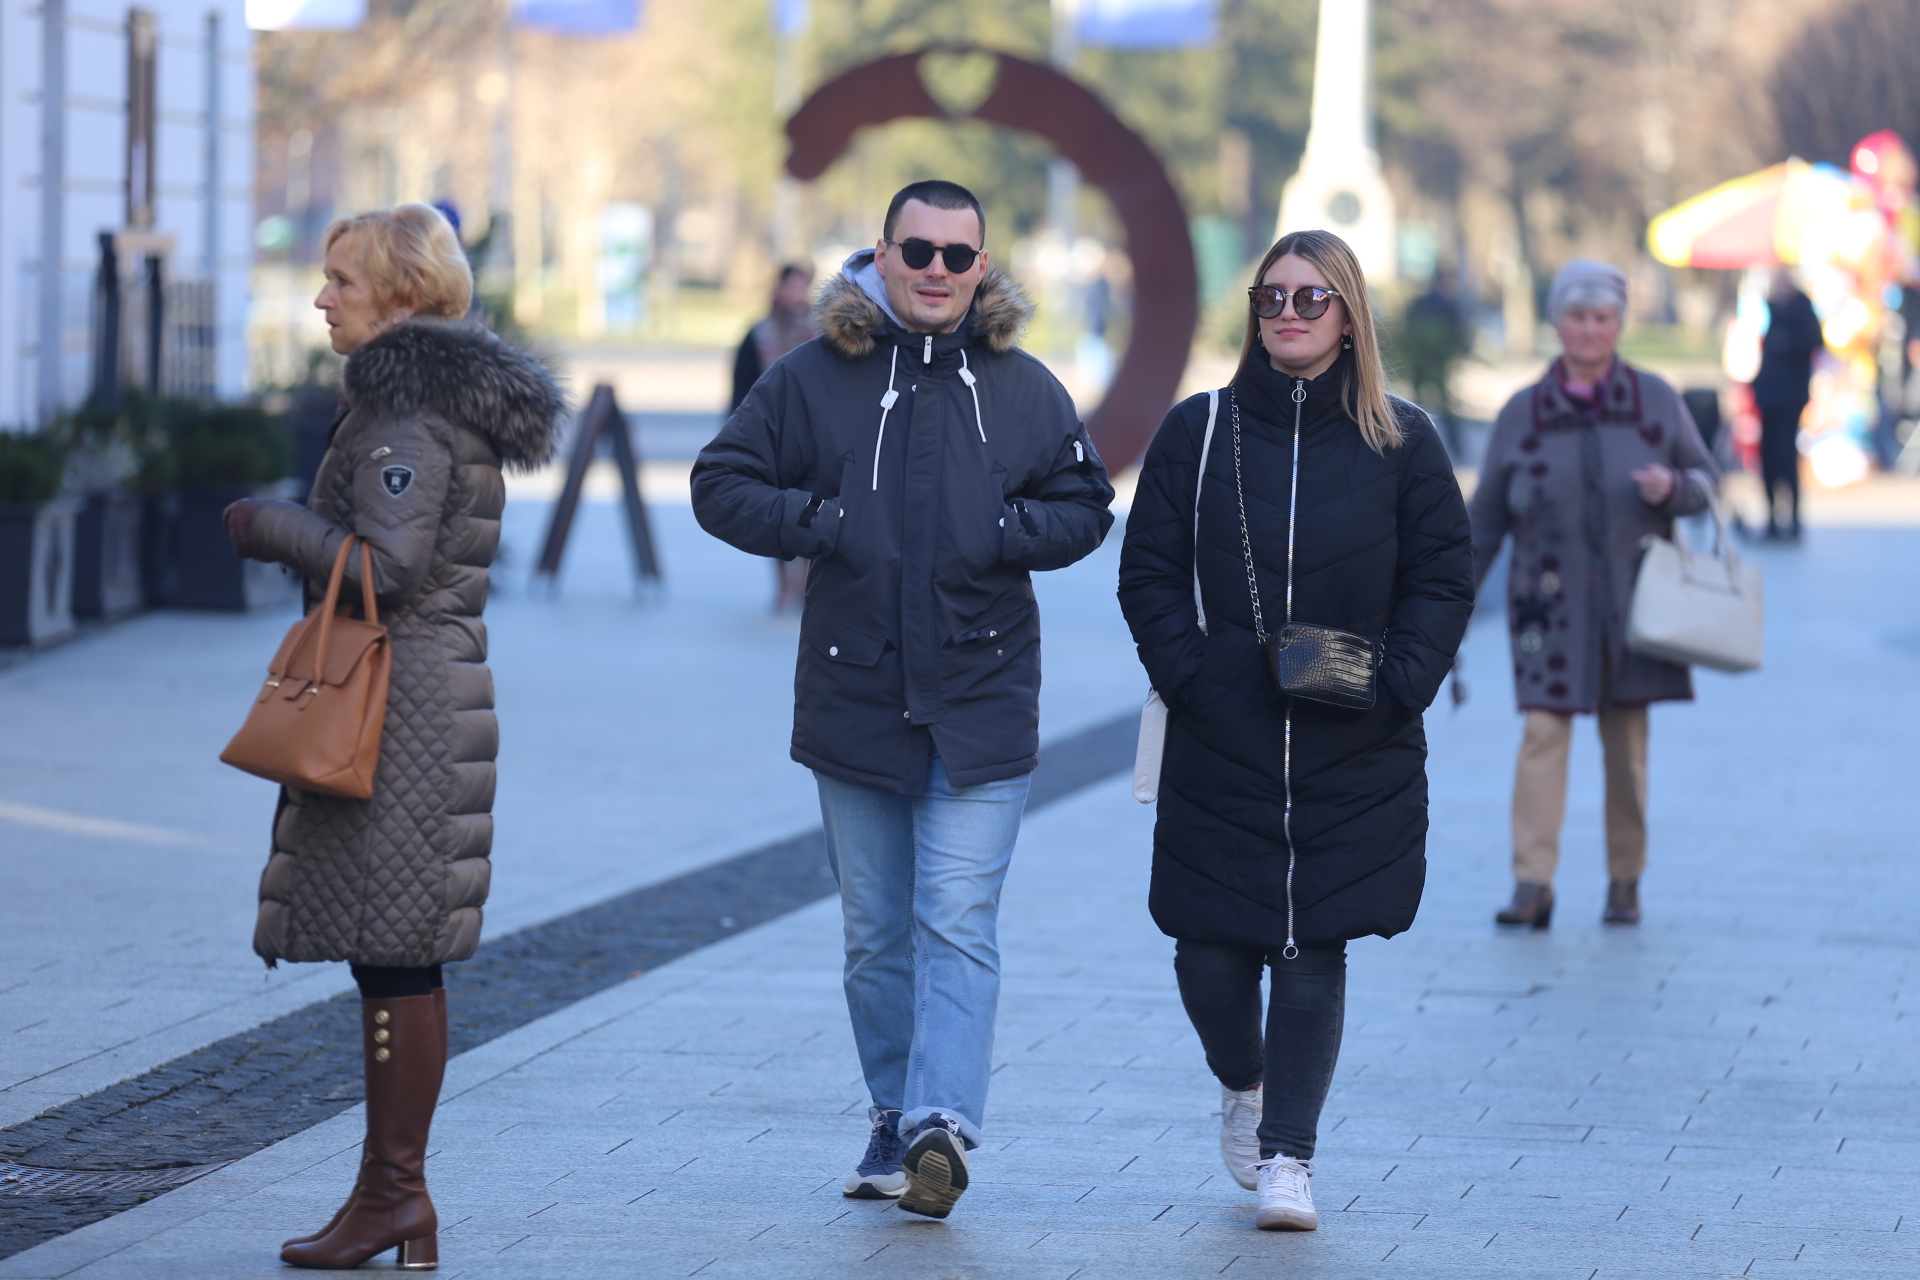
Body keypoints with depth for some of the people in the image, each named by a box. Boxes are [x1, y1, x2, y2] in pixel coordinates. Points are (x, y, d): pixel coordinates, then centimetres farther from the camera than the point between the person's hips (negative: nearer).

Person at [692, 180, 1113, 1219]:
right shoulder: (813, 379, 1)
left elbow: (1086, 507, 10)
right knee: (876, 933, 10)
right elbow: (722, 486, 3)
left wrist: (1011, 531, -9)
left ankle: (941, 1120, -21)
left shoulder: (1024, 390, 3)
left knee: (957, 924, -13)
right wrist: (824, 522, -11)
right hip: (855, 697, 2)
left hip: (982, 698, -1)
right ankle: (896, 1119, 22)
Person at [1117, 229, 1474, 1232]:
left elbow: (1443, 581, 4)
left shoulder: (1401, 444, 3)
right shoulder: (1198, 433, 4)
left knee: (1313, 951, -3)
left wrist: (1393, 688, -8)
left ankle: (1287, 1152, 5)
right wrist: (1188, 674, -8)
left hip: (1353, 756, -1)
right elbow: (1148, 573, 4)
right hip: (1217, 745, 1)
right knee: (1210, 950, 3)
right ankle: (1242, 1086, 33)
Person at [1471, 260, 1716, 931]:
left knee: (1627, 742, 4)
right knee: (1543, 731, -12)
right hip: (1551, 603, -1)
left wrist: (1672, 487, -14)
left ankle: (1625, 882, 15)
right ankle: (1532, 885, -16)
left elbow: (1705, 478, 9)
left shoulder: (1656, 400, 4)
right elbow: (1485, 516, 8)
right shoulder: (1522, 414, 3)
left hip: (1634, 598, 1)